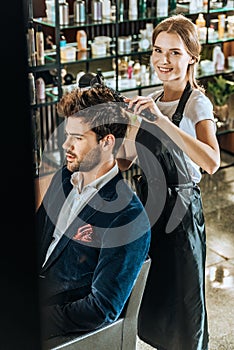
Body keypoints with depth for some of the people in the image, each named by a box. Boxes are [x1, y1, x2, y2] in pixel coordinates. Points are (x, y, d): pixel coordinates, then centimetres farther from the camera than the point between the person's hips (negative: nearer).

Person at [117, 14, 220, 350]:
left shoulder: (197, 103, -13)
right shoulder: (149, 102, 6)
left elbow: (212, 162, -32)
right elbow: (125, 159, 11)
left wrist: (161, 120, -37)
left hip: (180, 209, -6)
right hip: (148, 203, 6)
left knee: (182, 295, 7)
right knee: (153, 294, 20)